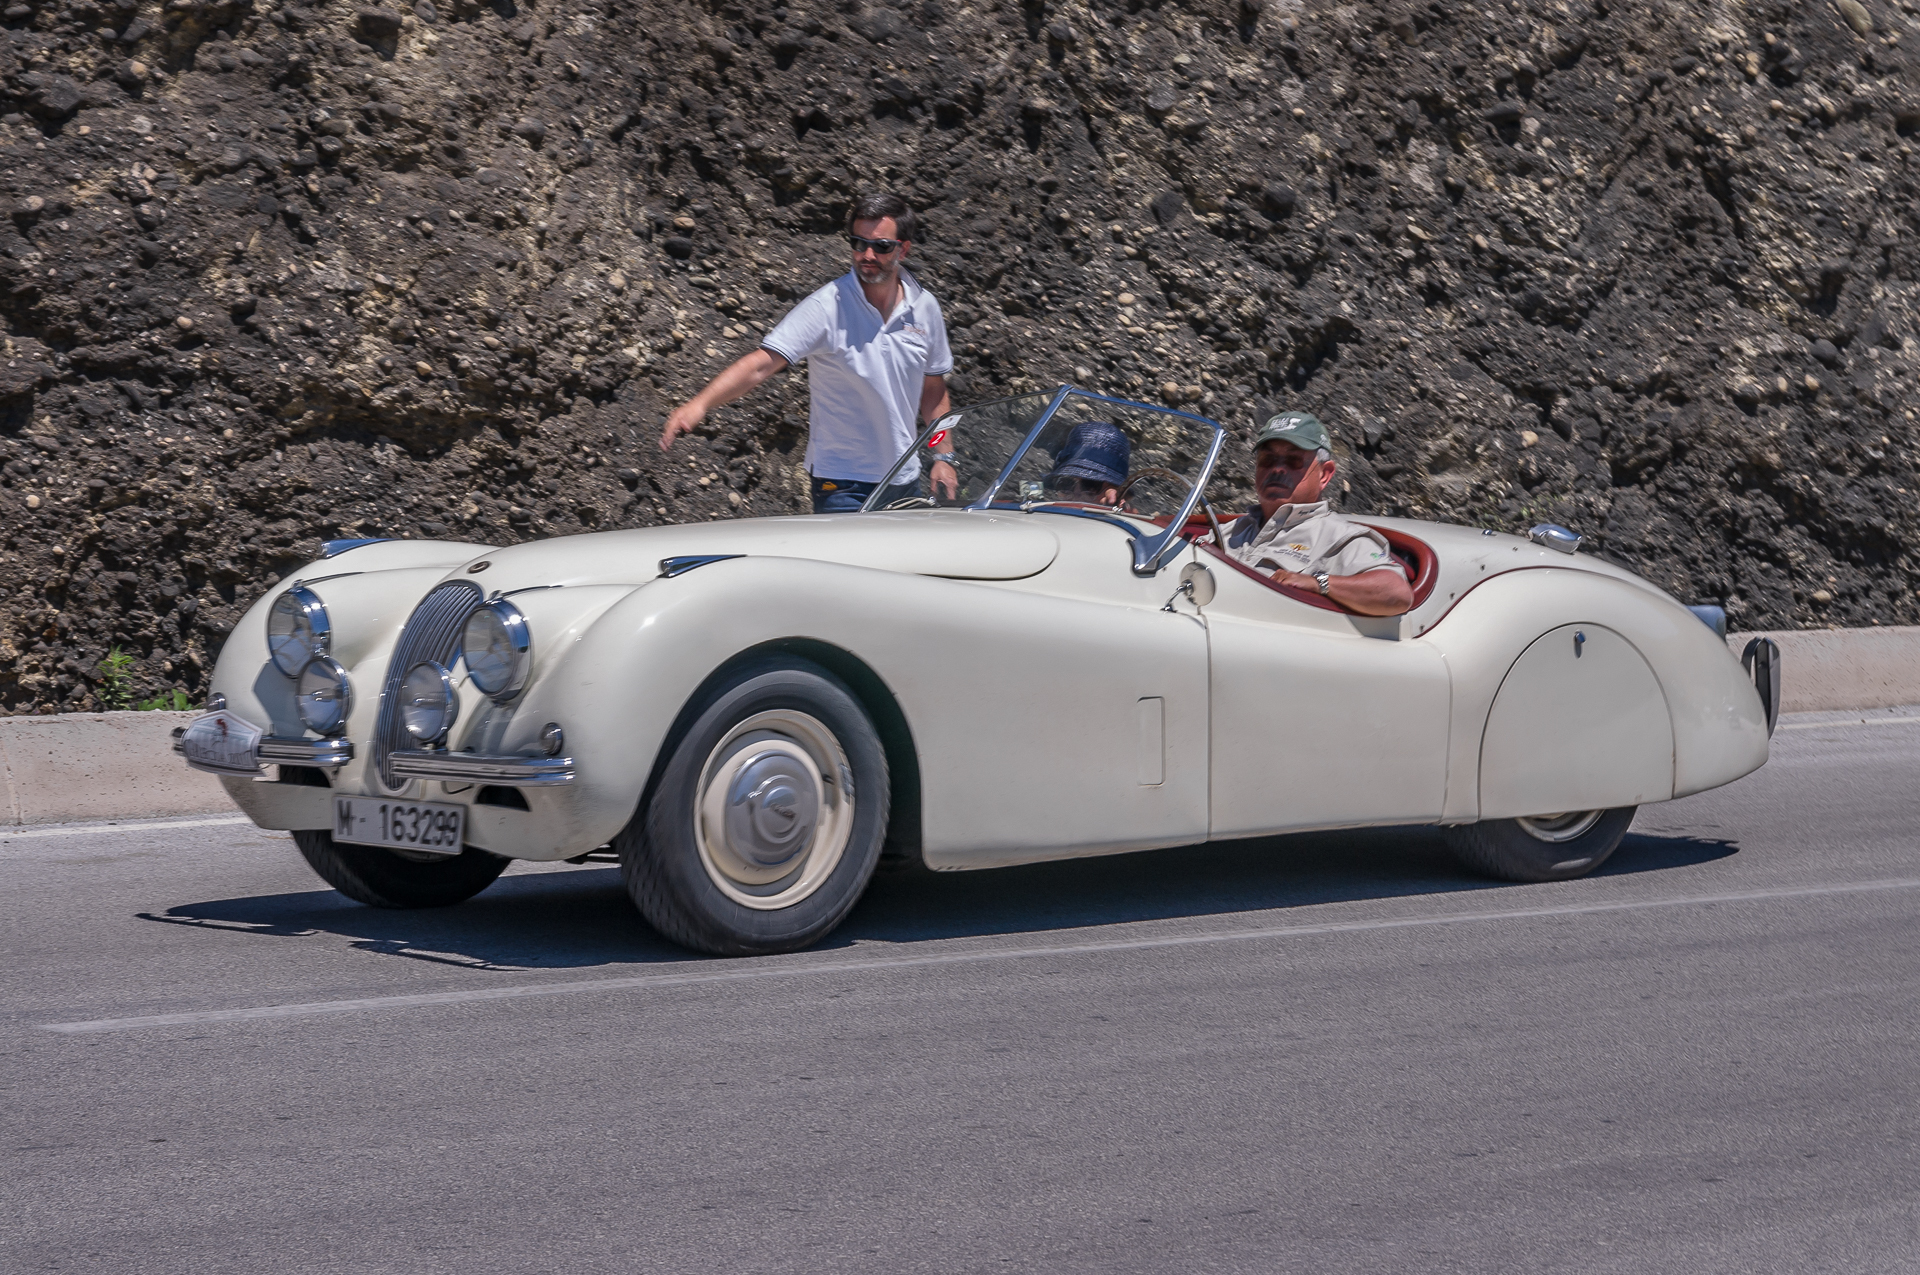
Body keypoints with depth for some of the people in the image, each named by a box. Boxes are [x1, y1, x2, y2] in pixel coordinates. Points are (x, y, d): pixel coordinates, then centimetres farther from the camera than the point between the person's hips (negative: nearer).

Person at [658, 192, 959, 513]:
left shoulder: (924, 307, 2)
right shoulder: (827, 307, -15)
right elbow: (760, 364, -24)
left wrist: (943, 457, 10)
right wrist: (700, 403, -38)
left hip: (904, 481, 5)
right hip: (843, 485, -5)